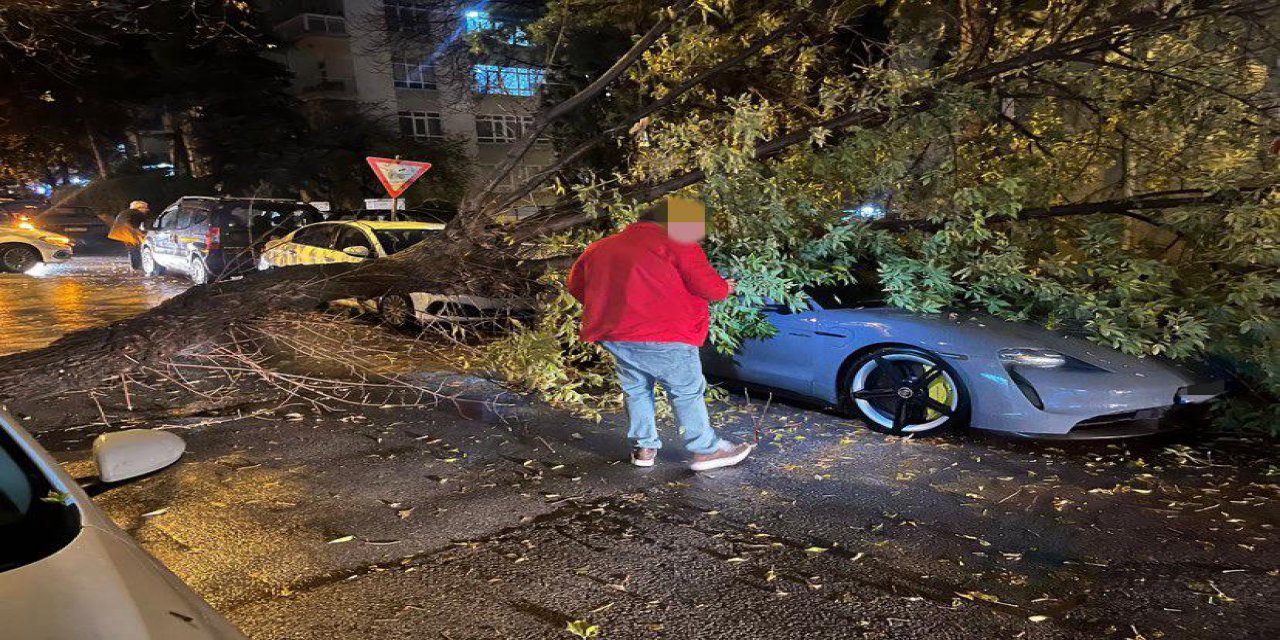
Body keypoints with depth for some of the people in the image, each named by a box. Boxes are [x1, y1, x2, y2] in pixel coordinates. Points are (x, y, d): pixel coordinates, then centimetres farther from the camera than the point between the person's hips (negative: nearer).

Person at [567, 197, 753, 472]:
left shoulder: (600, 247, 18)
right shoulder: (676, 243, -1)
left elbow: (575, 285, 23)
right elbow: (705, 284, -8)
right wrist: (724, 288, 14)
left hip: (613, 335, 6)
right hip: (662, 336, -6)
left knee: (636, 389, 22)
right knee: (687, 391, 8)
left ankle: (644, 448, 30)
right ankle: (707, 450, 17)